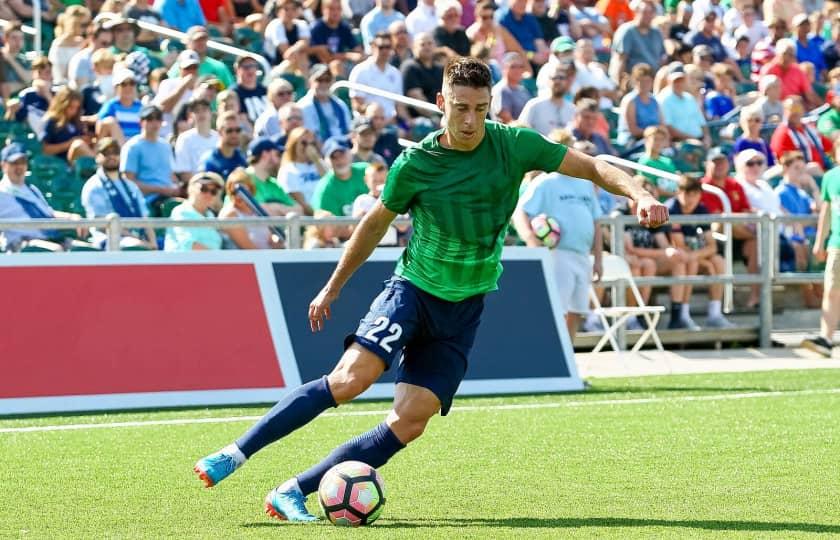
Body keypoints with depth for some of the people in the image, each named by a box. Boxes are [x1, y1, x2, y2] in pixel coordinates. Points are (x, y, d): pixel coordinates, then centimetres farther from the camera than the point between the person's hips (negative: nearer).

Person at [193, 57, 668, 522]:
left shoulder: (514, 145, -6)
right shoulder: (415, 165, -9)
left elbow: (592, 167, -1)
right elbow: (377, 224, 7)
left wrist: (640, 194, -19)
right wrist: (333, 287, 14)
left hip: (464, 310, 2)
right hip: (413, 289, -2)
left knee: (410, 422, -10)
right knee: (350, 379, -24)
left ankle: (294, 492, -5)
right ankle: (237, 452, -16)